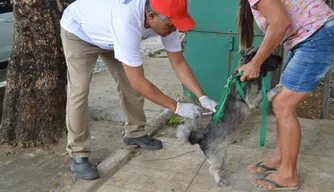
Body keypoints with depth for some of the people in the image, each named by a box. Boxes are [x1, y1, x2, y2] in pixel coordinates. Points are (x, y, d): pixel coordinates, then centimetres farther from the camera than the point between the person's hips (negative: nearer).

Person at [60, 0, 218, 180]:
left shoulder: (165, 19, -24)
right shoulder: (128, 23, -47)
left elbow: (179, 63, -14)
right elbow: (138, 82, -40)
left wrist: (203, 97, -22)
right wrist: (177, 107, -34)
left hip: (108, 35, 7)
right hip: (79, 32, -7)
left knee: (129, 81, 3)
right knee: (79, 91, -13)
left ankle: (134, 133, 23)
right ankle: (78, 156, -2)